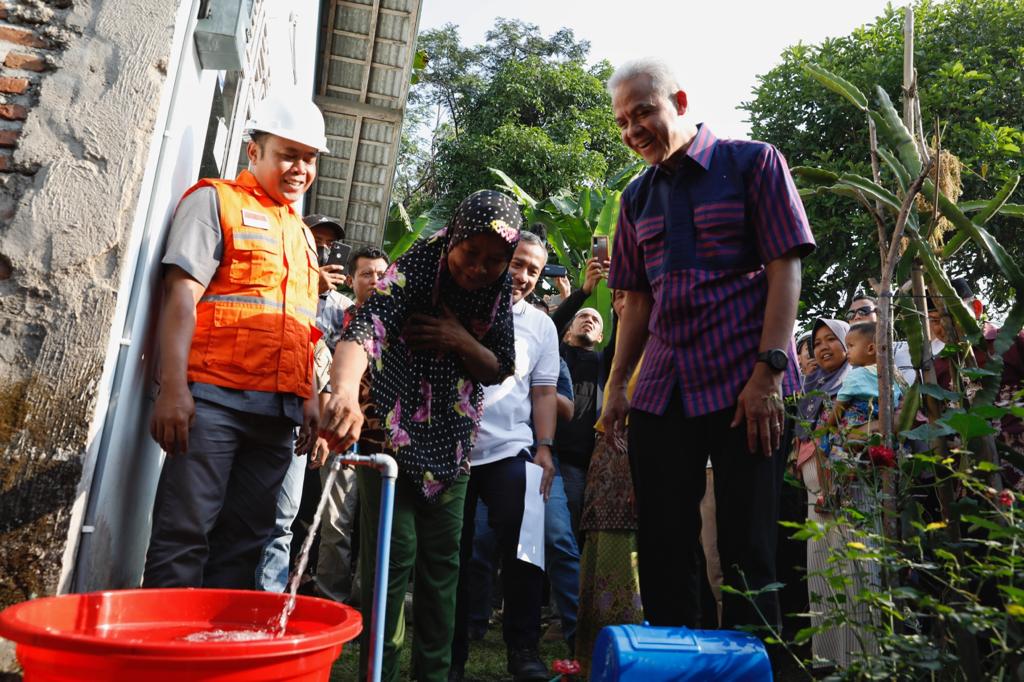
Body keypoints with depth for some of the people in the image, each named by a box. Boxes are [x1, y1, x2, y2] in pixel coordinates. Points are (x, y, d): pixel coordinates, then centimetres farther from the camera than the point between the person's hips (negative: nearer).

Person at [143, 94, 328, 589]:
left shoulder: (301, 233, 23)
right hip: (213, 397, -6)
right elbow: (181, 294, -7)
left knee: (244, 539, 7)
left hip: (278, 410, 6)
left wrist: (309, 398, 16)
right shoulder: (215, 200, 5)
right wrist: (173, 388, -17)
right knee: (185, 534, -5)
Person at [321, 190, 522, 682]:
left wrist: (462, 341, -17)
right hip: (393, 431, -5)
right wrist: (345, 392, -56)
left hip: (452, 442, 5)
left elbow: (499, 369, 4)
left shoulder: (499, 291, -2)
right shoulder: (415, 269, -18)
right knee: (395, 555, -8)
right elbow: (364, 328, -36)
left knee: (443, 558, 10)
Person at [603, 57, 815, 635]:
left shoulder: (752, 162, 3)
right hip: (662, 392, 5)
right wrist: (618, 383, 9)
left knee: (748, 554, 0)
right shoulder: (638, 196, 17)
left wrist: (768, 371, -15)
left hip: (745, 386, -4)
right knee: (662, 550, 7)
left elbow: (785, 268, -5)